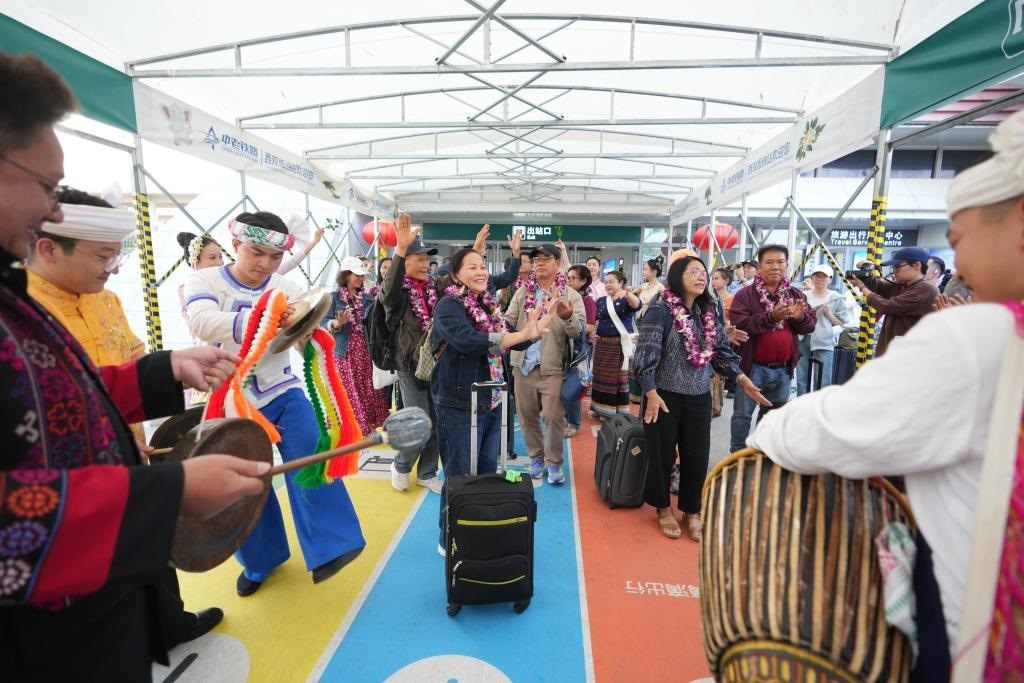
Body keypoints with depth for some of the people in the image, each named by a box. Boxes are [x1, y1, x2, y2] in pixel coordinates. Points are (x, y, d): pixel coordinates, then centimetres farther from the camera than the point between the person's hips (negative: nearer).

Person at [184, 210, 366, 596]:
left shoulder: (288, 290, 0)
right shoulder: (204, 281, -7)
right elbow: (201, 322, -29)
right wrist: (255, 322, -47)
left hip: (282, 392, 1)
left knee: (310, 460, -17)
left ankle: (328, 549, -6)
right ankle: (259, 561, 31)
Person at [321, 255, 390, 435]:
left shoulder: (367, 298, 10)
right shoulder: (334, 298, -2)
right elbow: (323, 322, -9)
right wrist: (337, 323, -29)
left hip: (366, 352, 4)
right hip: (344, 353, -4)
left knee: (369, 390, 8)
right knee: (348, 393, -2)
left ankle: (369, 426, 21)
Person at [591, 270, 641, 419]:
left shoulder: (626, 300, -4)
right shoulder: (601, 301, 10)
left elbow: (637, 305, -26)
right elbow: (596, 320, 14)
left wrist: (626, 293, -45)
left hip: (621, 344, -5)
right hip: (602, 344, 5)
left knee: (619, 378, 0)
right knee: (601, 376, 9)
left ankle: (618, 412, 10)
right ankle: (601, 409, 21)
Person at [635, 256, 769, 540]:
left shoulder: (708, 313, 8)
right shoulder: (660, 310, -13)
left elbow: (723, 351, 13)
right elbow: (645, 354, -17)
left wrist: (743, 379, 3)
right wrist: (651, 393, -22)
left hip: (700, 398, 5)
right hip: (665, 397, -5)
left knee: (697, 456, 11)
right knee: (662, 455, 8)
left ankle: (693, 511, 31)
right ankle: (664, 508, 30)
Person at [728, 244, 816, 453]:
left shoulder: (796, 295, 7)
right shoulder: (745, 294, -9)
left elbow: (811, 325, 6)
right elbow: (739, 326, -20)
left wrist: (800, 317, -17)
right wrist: (771, 317, -31)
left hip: (783, 369, 5)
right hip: (753, 367, -5)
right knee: (743, 414, 4)